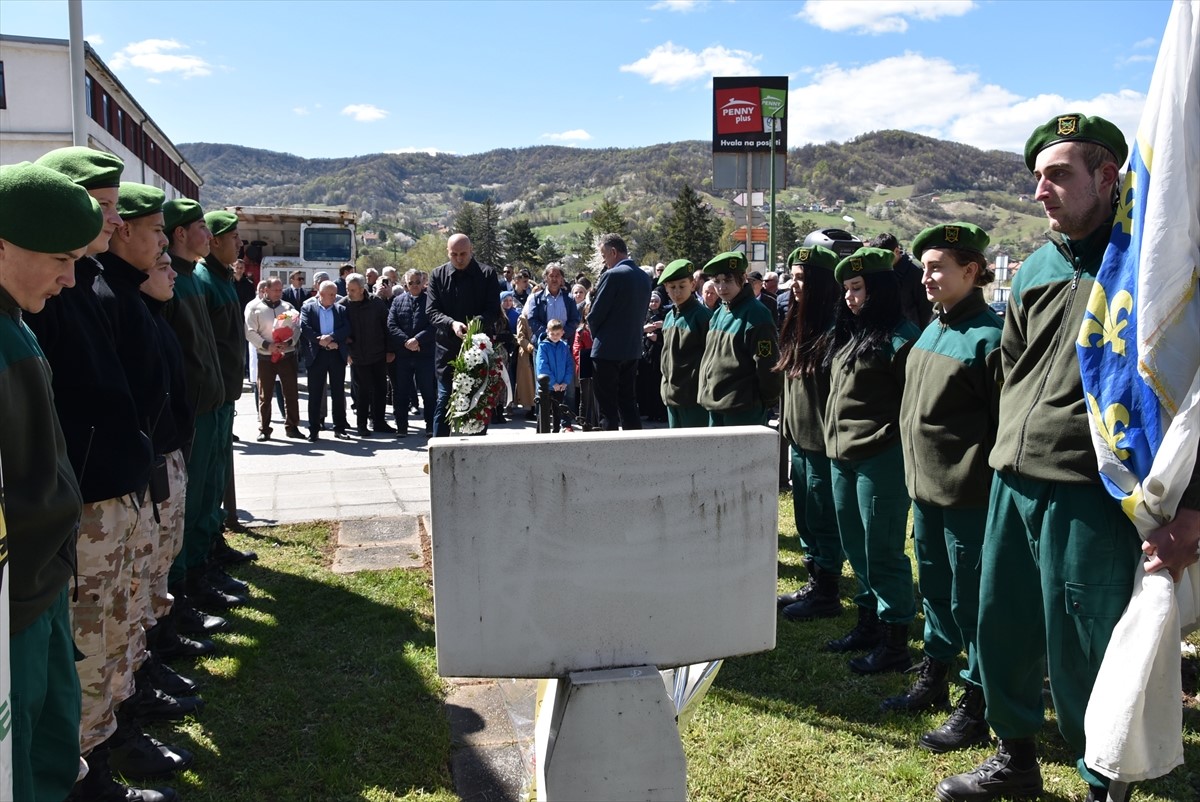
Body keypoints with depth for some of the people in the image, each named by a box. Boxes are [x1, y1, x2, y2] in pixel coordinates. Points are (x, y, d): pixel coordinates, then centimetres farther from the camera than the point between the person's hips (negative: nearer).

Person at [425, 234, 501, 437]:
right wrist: (452, 324, -21)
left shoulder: (487, 274, 1)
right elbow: (431, 311, -1)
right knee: (444, 401, 3)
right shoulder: (438, 275, 5)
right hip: (448, 349, 1)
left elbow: (494, 309, -3)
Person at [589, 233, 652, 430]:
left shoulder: (612, 275, -15)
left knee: (607, 408, -1)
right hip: (632, 349, 8)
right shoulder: (644, 277, 8)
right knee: (629, 405, 14)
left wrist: (595, 334, 6)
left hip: (607, 350, -7)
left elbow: (595, 314, -13)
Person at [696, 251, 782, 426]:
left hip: (743, 411, -8)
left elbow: (768, 365, -13)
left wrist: (768, 402, -8)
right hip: (714, 406, 8)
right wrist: (705, 392, 14)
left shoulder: (756, 315, -13)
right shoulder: (718, 314, 12)